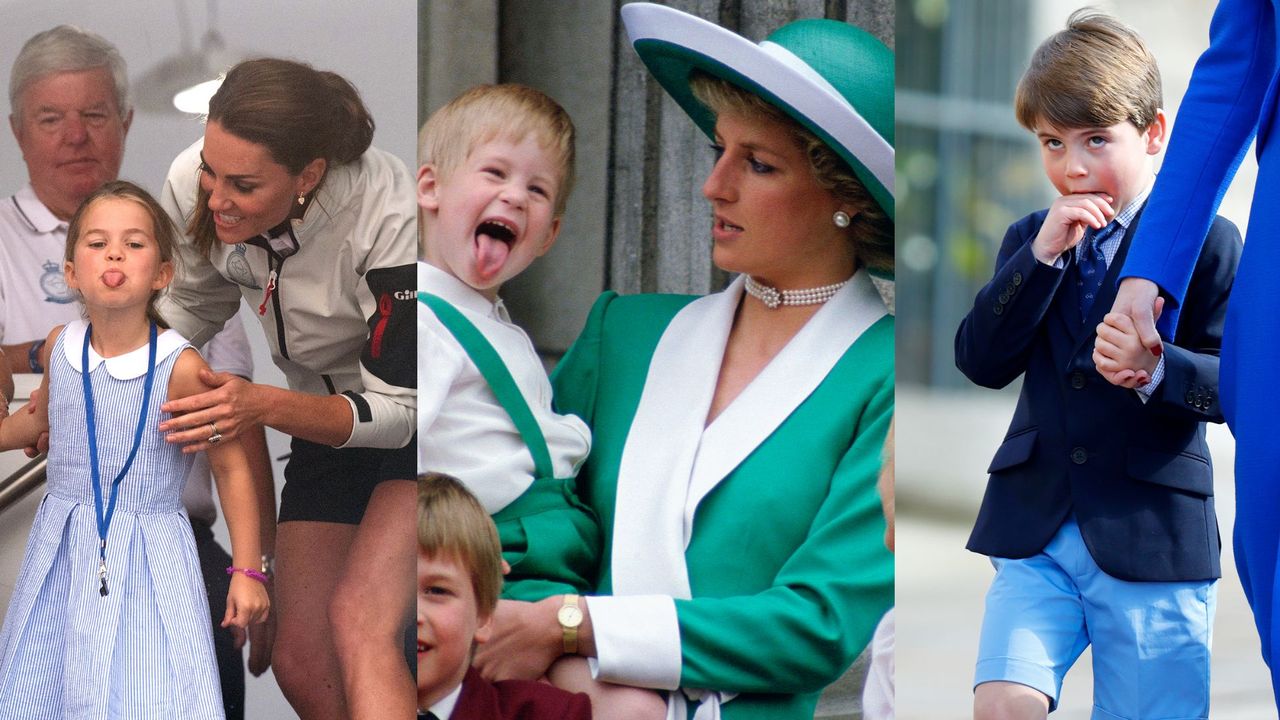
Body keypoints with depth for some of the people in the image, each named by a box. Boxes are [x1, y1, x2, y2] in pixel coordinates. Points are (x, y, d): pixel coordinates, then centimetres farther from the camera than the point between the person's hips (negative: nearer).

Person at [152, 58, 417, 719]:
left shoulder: (391, 218, -35)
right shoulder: (193, 185, -20)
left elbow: (401, 408, -28)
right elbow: (192, 306, 2)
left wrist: (265, 406, -43)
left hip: (419, 419, -6)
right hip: (329, 419, 6)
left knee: (361, 622, -26)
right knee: (300, 663, -2)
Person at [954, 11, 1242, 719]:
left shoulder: (1207, 242, -2)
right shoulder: (1028, 239, 12)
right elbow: (980, 361, 0)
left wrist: (1158, 370, -28)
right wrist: (1042, 255, -10)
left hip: (1152, 535, -3)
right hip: (1035, 529, 3)